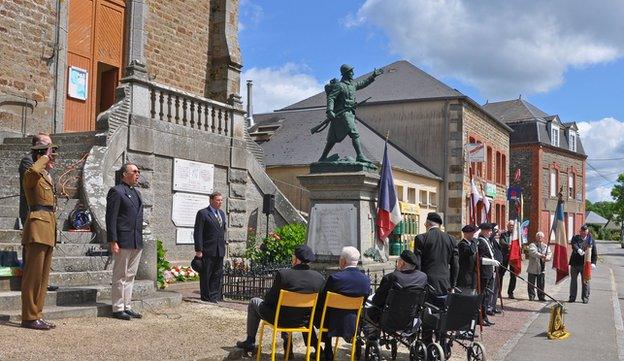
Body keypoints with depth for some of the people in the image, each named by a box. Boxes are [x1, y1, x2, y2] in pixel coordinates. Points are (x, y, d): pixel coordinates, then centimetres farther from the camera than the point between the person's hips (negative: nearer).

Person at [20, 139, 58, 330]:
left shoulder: (47, 178, 21)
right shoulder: (31, 176, -7)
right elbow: (33, 171, -33)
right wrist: (45, 157, -17)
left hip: (48, 229, 9)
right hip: (37, 227, -9)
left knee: (43, 276, 11)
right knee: (33, 274, -7)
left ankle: (37, 315, 16)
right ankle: (29, 317, -3)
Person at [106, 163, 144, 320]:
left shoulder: (136, 192, 19)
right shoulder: (116, 191, -7)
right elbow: (111, 218, -12)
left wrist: (140, 240, 17)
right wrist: (113, 241, -17)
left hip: (137, 242, 8)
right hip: (123, 241, -8)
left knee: (130, 276, 11)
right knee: (120, 276, -1)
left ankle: (127, 307, 18)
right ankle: (118, 309, 5)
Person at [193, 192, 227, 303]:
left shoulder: (222, 213, 16)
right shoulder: (203, 213, -7)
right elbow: (198, 233, -11)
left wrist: (223, 246, 15)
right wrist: (198, 250, -16)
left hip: (220, 251, 7)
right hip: (207, 251, -7)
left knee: (217, 275, 8)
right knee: (206, 276, 2)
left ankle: (214, 297, 15)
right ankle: (206, 298, 10)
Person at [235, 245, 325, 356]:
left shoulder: (283, 274, -23)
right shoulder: (320, 278, -13)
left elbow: (269, 299, -15)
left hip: (280, 319, -4)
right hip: (303, 321, 4)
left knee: (254, 302, 23)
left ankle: (250, 342, 32)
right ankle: (287, 340, 38)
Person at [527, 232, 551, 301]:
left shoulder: (546, 246, 13)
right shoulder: (532, 245, 0)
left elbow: (549, 254, 0)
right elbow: (533, 252, -19)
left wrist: (546, 258, -25)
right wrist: (541, 256, -36)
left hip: (542, 269, 3)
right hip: (533, 268, -3)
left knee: (541, 284, 4)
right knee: (531, 283, 1)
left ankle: (541, 296, 13)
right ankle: (531, 296, 10)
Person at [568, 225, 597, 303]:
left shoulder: (591, 240, 5)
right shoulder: (575, 238, 3)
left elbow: (594, 253, 5)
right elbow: (574, 246, -18)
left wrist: (593, 263, -6)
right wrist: (579, 251, -39)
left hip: (585, 264, 0)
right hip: (575, 263, 1)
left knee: (585, 281, 2)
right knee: (573, 280, 8)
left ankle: (585, 298, 12)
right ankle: (572, 297, 17)